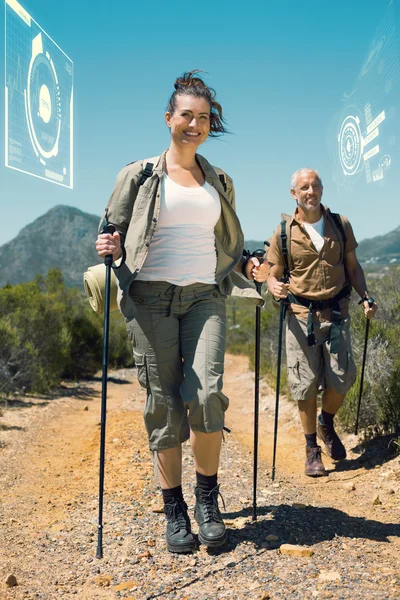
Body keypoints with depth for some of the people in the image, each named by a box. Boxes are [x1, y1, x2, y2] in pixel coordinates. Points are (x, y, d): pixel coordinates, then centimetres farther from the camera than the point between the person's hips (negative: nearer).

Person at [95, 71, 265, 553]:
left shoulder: (219, 182, 19)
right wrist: (112, 248, -13)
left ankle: (207, 499, 4)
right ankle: (174, 511, 11)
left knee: (206, 394, -16)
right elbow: (114, 234, 9)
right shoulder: (140, 176, 9)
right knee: (163, 403, -2)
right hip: (152, 298, -1)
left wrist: (246, 266, 8)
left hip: (205, 296, 2)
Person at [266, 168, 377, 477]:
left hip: (337, 313, 2)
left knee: (341, 380, 0)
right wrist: (275, 287, -17)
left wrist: (365, 297, 0)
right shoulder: (284, 233, 0)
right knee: (306, 385, 1)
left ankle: (327, 424, 32)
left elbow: (352, 266, 13)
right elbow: (273, 275, 6)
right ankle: (312, 450, 18)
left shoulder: (341, 225, 6)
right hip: (301, 316, -1)